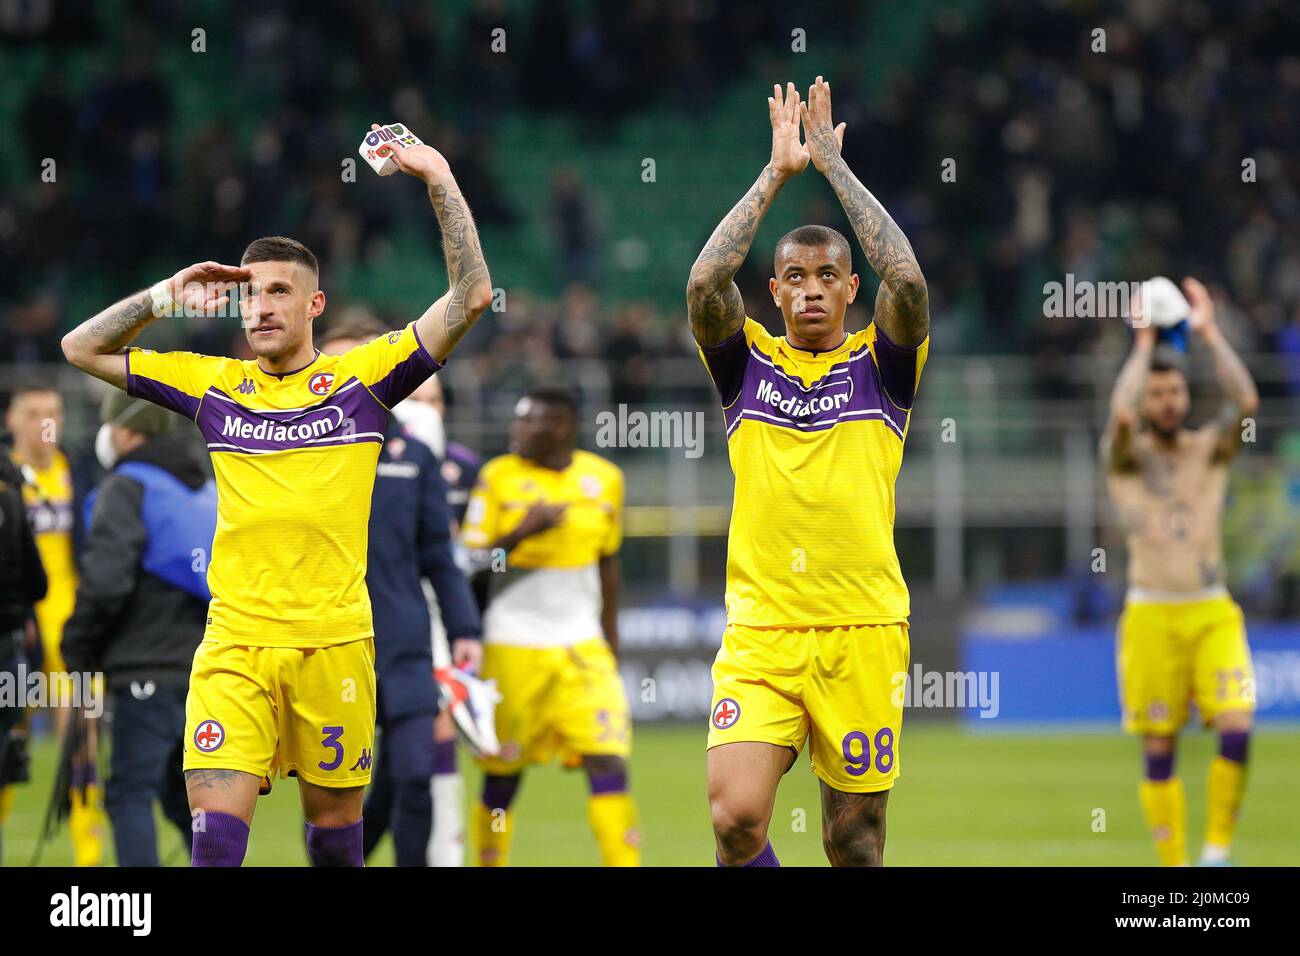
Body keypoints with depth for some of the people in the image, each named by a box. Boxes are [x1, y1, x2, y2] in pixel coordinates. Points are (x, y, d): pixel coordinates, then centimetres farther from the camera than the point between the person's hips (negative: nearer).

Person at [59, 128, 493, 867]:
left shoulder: (361, 377, 5)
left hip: (334, 640, -1)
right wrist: (166, 298, 9)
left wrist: (443, 185, -4)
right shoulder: (214, 385, 12)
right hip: (233, 646, 1)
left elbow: (471, 298, 0)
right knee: (216, 834, -13)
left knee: (335, 827, 8)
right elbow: (84, 348, 20)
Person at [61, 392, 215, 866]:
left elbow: (105, 578, -17)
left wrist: (78, 648, -5)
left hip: (150, 671, -7)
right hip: (212, 674, 7)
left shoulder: (127, 488, -6)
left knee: (131, 795, -6)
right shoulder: (209, 490, 18)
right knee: (186, 799, 16)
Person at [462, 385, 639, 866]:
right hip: (513, 647, -2)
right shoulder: (499, 477, -4)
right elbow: (472, 565, -6)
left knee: (609, 763, -9)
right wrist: (521, 533, -22)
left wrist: (610, 639, 18)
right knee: (502, 774, 3)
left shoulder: (603, 479, 5)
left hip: (583, 647, 2)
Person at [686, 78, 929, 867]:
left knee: (855, 841, 3)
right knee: (736, 818, -18)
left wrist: (835, 164, -6)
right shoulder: (747, 363, 9)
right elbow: (705, 283, -8)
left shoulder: (881, 364, 7)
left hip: (863, 631, 0)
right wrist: (778, 173, -6)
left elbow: (907, 279, -11)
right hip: (758, 633, 0)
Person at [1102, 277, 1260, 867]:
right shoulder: (1126, 458, 2)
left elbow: (1246, 402, -10)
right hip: (1152, 614, -1)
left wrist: (1209, 333, -9)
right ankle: (1174, 865, 9)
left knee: (1237, 725, -16)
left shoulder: (1210, 449, 9)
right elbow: (1121, 415, -21)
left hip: (1213, 613, 1)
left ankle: (1218, 849, -2)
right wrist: (1144, 342, -13)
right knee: (1159, 749, 0)